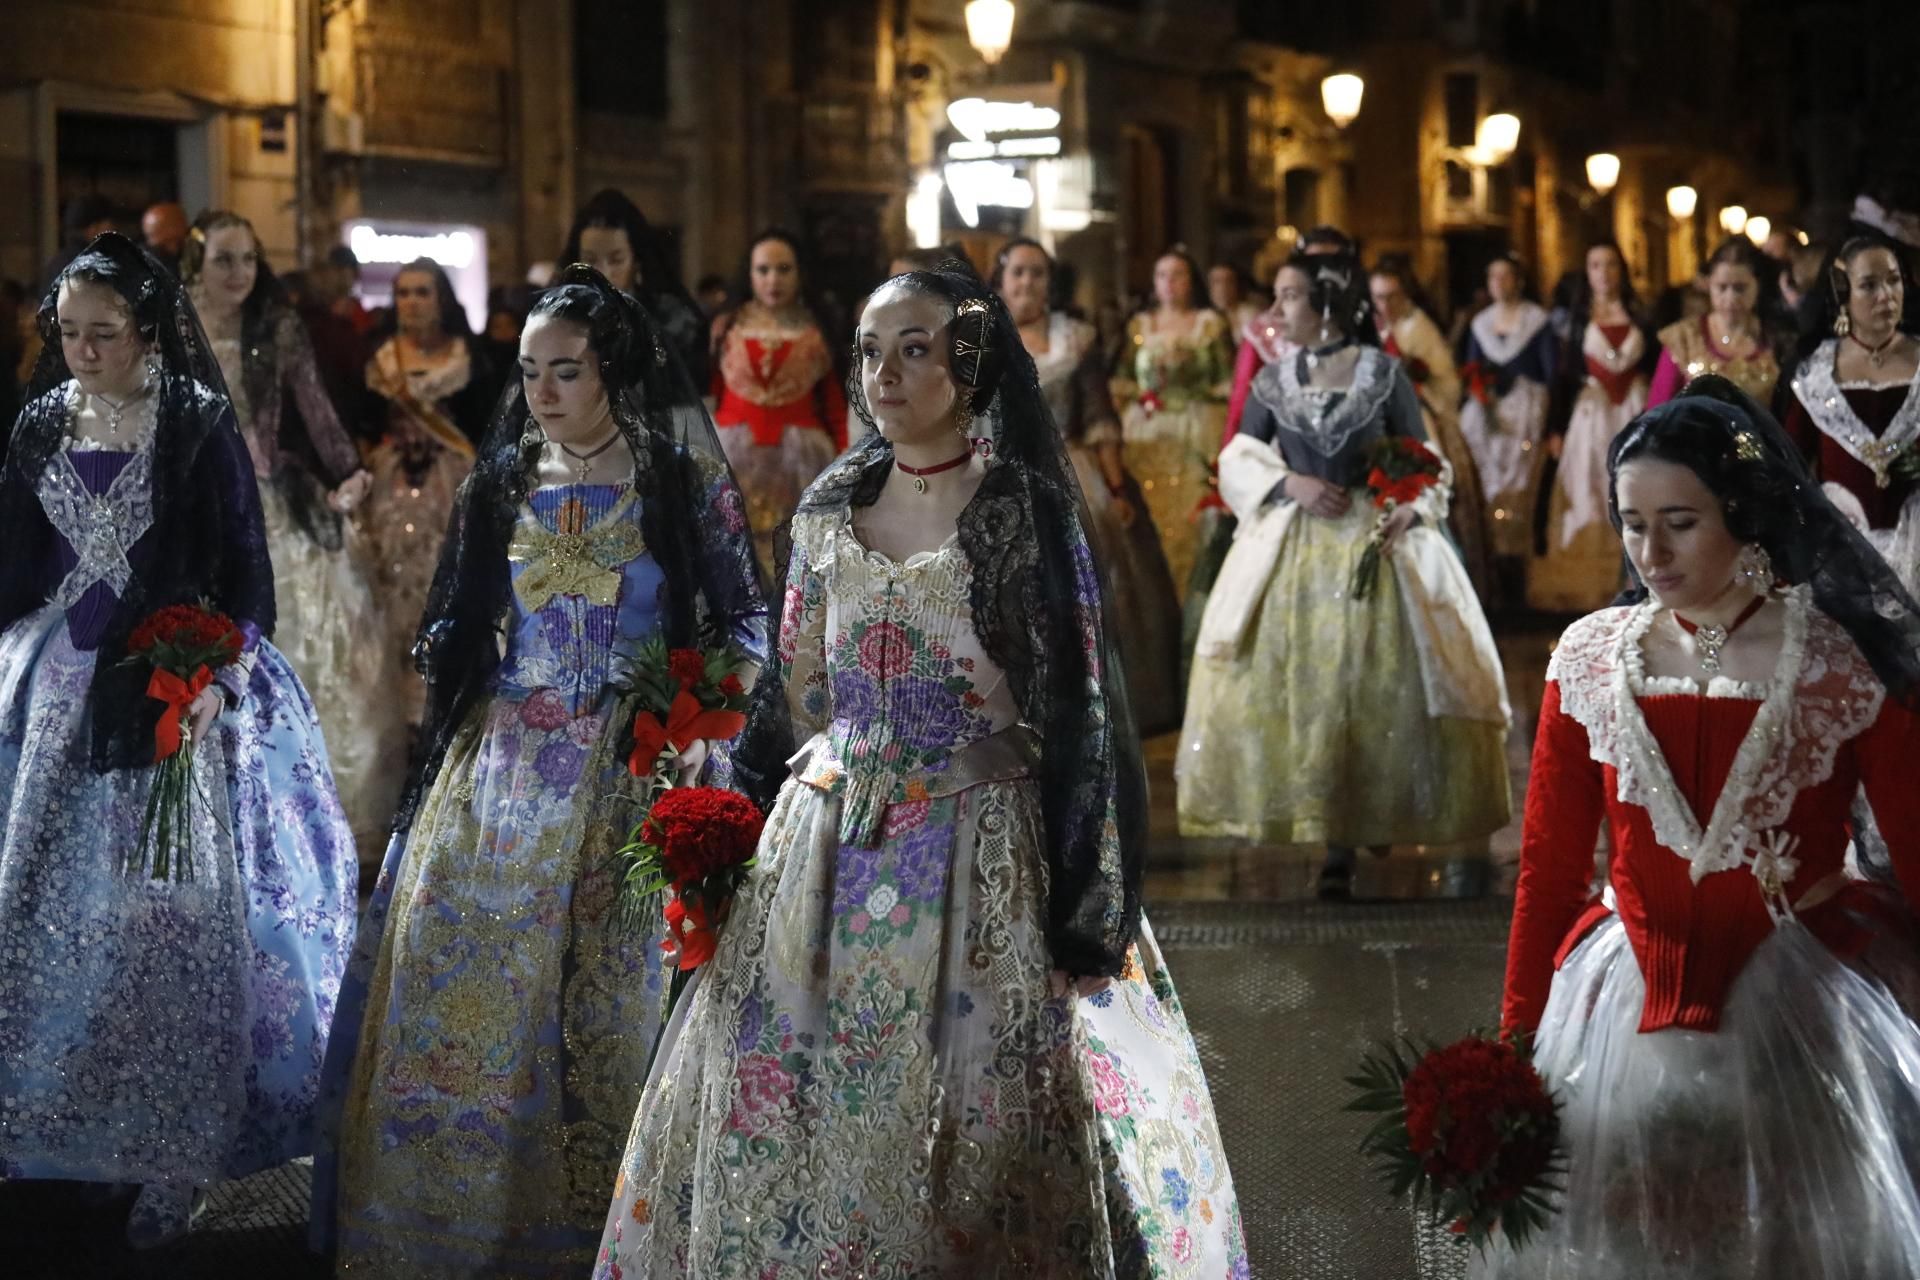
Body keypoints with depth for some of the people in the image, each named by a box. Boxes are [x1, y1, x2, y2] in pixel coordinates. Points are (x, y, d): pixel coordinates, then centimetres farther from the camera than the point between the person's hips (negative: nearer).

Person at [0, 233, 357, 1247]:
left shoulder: (199, 424, -6)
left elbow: (242, 566, -5)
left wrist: (217, 675, -14)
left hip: (175, 693, -4)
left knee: (174, 914, -5)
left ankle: (175, 1158, 1)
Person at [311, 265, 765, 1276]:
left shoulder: (682, 480, -1)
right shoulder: (503, 485, 10)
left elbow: (743, 622, 1)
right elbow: (457, 629, 17)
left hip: (633, 775, -3)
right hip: (502, 769, 3)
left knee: (611, 999, -2)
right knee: (458, 981, -1)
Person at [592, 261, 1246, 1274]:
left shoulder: (1023, 512, -7)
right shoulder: (830, 510, 7)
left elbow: (1075, 713, -9)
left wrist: (1085, 910, -13)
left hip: (983, 857, -5)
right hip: (829, 847, 5)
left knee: (978, 1131, -1)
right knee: (785, 1120, 8)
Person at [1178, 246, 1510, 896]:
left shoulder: (1384, 373, -1)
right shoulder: (1273, 382, 7)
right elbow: (1238, 460, 7)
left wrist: (1411, 507, -16)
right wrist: (1290, 483, -10)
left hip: (1374, 545, -2)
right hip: (1293, 549, 3)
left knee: (1375, 685, -4)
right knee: (1294, 687, -2)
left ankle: (1370, 817, 4)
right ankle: (1334, 840, 5)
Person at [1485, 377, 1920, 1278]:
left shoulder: (1846, 664, -8)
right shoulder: (1590, 658, 1)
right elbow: (1547, 871, 5)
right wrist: (1515, 1050, 6)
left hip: (1801, 1009, -3)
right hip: (1626, 1004, 3)